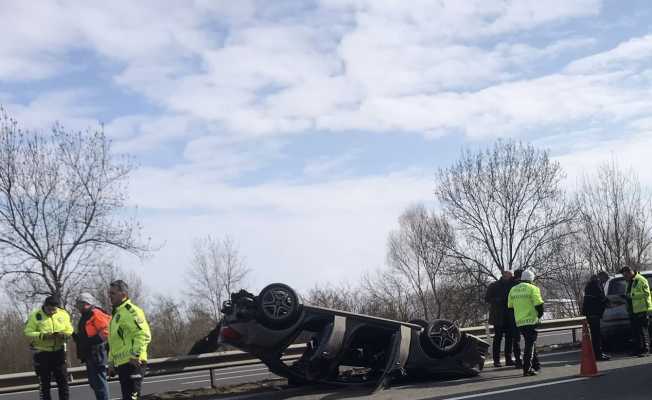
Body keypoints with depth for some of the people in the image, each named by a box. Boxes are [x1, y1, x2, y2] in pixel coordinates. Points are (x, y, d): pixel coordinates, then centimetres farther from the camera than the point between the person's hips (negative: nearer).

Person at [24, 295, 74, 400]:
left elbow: (69, 330, 6)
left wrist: (63, 335, -16)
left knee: (63, 379, 5)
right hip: (42, 352, -2)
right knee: (44, 381, 4)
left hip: (58, 351, 3)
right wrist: (43, 336, -27)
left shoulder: (63, 314, 1)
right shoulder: (35, 316, -9)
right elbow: (28, 333, -12)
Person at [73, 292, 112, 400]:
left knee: (99, 380, -11)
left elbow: (106, 331, -19)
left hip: (96, 352, -11)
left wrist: (93, 340, -22)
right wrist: (77, 337, 12)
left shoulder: (96, 314, -10)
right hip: (89, 354, 11)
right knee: (93, 381, 16)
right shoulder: (84, 317, 22)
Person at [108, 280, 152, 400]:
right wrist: (111, 361, 23)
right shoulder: (116, 314, 22)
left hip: (132, 363, -10)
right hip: (121, 363, 10)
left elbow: (144, 335, -19)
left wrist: (136, 355, -23)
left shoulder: (131, 311, -9)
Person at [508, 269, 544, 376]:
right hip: (531, 320, -6)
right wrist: (540, 314, 3)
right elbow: (538, 304, -14)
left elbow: (510, 306, 14)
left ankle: (535, 365, 29)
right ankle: (527, 369, -10)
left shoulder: (513, 290, 11)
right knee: (530, 344, -4)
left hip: (519, 322, 6)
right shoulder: (532, 288, -7)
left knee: (530, 342, 20)